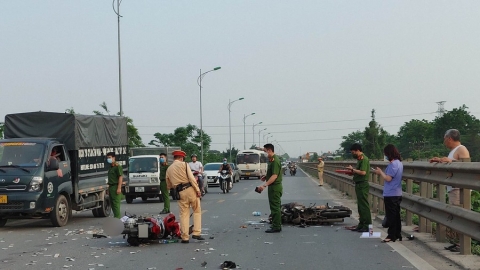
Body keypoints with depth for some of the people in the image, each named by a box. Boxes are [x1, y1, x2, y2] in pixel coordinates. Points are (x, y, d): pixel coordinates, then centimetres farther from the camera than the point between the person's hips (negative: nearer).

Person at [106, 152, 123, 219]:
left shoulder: (117, 166, -10)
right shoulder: (110, 167, 18)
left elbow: (121, 177, -16)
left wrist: (119, 188, -22)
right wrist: (109, 188, 19)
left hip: (115, 187, -10)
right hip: (111, 187, 10)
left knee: (116, 203, -11)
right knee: (112, 203, 11)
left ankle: (117, 217, -11)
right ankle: (115, 216, 16)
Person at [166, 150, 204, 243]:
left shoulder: (169, 169, 14)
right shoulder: (184, 164, 0)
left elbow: (168, 186, 19)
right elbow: (191, 178, -11)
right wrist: (198, 190, -10)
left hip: (181, 193, 3)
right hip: (190, 189, -3)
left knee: (184, 214, 9)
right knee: (197, 211, 10)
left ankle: (185, 237, 6)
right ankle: (196, 233, 3)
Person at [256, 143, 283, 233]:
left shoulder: (275, 160, -19)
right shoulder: (271, 159, 13)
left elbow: (274, 176, -26)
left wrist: (264, 185, -29)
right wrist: (266, 177, 11)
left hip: (275, 187, -10)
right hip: (273, 187, 10)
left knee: (275, 207, -6)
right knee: (275, 207, 15)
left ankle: (276, 227, -2)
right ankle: (277, 226, 22)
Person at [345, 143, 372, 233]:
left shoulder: (364, 159, -15)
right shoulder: (359, 159, 15)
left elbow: (363, 172, -24)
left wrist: (353, 169, -14)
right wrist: (352, 171, 6)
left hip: (363, 185, -10)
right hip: (359, 185, 10)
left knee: (364, 206, -7)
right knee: (360, 206, 15)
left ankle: (367, 225, -4)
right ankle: (361, 224, 22)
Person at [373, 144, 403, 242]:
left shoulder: (393, 164, -18)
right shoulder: (399, 163, 12)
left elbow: (388, 178, -20)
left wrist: (380, 172, -7)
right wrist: (382, 172, 13)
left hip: (390, 195, -9)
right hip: (397, 194, 10)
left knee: (391, 216, -3)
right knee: (396, 215, 14)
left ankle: (391, 236, 1)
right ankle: (398, 235, 19)